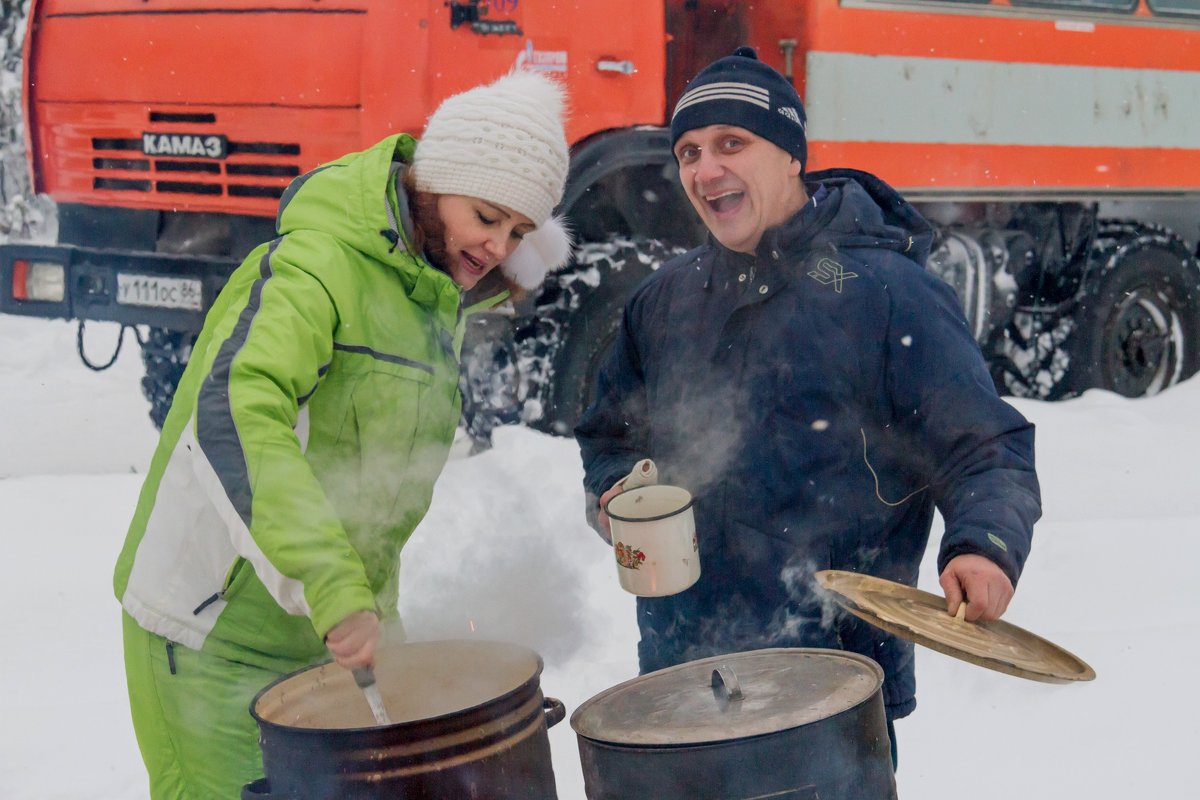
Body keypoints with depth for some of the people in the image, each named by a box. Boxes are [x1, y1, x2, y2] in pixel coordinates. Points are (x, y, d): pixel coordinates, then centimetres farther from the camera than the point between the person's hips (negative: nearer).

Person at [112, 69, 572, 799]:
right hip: (222, 631, -8)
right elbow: (235, 411, -34)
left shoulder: (437, 295, 8)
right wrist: (336, 591, -42)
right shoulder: (321, 264, -20)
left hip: (333, 628, 8)